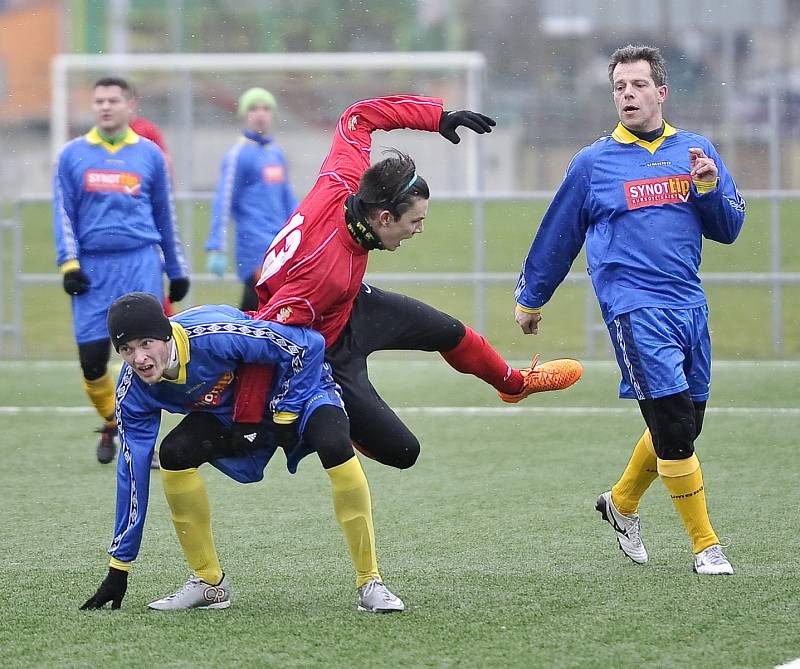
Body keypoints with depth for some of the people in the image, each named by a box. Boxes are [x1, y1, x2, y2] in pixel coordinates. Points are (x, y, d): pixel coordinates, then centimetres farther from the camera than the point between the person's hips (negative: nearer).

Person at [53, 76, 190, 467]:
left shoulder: (149, 155, 9)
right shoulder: (73, 155, 7)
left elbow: (164, 216, 15)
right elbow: (63, 214, 6)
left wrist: (177, 271, 17)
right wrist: (69, 265, -5)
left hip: (140, 263, 0)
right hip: (93, 267, 0)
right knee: (91, 357, -2)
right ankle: (111, 424, 23)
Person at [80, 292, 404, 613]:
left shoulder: (212, 335, -37)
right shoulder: (133, 392, -19)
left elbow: (306, 345, -28)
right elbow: (133, 471, -11)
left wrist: (286, 414, -22)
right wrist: (119, 568, -9)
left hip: (296, 386, -5)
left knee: (334, 446, -33)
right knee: (174, 454, -20)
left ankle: (369, 583, -23)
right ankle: (209, 582, -2)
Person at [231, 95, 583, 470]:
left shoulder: (340, 188, -24)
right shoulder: (328, 271, -44)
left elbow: (358, 117, -8)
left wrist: (437, 116, -11)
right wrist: (248, 422, -41)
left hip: (351, 306, 9)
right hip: (327, 354, -9)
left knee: (450, 333, 25)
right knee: (401, 452, -6)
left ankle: (515, 383, 56)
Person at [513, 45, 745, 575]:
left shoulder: (696, 150, 11)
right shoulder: (593, 162, 2)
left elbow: (729, 228, 11)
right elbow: (557, 236, 13)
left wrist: (710, 186, -8)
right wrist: (530, 300, 20)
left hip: (689, 305, 5)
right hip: (635, 307, -5)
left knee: (685, 424, 11)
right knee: (673, 422, -14)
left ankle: (622, 502, 37)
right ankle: (705, 544, -4)